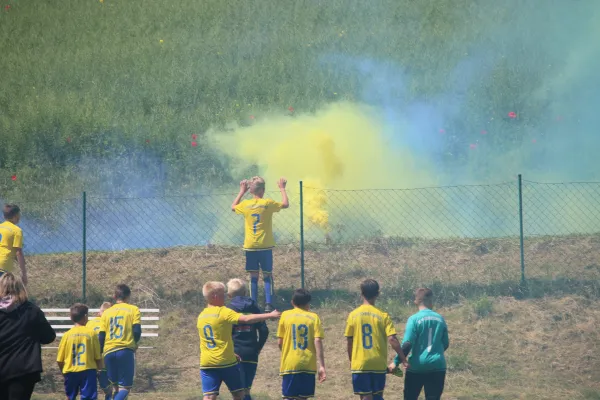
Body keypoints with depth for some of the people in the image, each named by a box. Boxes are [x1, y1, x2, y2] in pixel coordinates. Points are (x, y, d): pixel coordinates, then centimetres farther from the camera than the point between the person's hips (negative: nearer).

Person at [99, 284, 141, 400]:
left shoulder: (106, 312, 12)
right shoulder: (133, 309, 3)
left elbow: (101, 336, 8)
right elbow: (137, 331, -7)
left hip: (109, 351, 4)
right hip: (126, 351, -4)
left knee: (115, 385, 18)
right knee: (125, 386, -2)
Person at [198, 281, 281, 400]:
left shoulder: (201, 316, 12)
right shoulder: (223, 312, -9)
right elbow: (246, 319, -19)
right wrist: (270, 315, -14)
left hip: (206, 363, 5)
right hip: (226, 362, -5)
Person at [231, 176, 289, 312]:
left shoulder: (245, 204, -3)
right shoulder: (267, 203, -9)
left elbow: (233, 207, 20)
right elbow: (285, 204, 4)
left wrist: (242, 191, 25)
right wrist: (282, 189, 16)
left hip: (250, 246, 2)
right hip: (265, 245, -2)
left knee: (253, 276, 7)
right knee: (267, 275, 5)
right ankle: (268, 304, -5)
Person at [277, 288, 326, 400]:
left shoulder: (285, 315, 3)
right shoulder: (314, 317, 3)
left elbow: (280, 342, 4)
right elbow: (318, 342, -7)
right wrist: (321, 366, -8)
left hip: (289, 364, -1)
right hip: (308, 365, 1)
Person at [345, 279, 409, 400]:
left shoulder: (353, 315, -1)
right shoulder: (383, 316, -4)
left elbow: (349, 341, 3)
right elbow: (392, 339, -11)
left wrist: (351, 361, 16)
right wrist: (403, 359, -4)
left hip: (359, 365, 0)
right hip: (379, 365, 0)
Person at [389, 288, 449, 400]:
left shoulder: (414, 319, -8)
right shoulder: (440, 319, 4)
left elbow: (407, 344, -14)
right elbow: (445, 344, 13)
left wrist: (396, 362, -7)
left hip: (417, 366, -3)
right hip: (437, 366, 3)